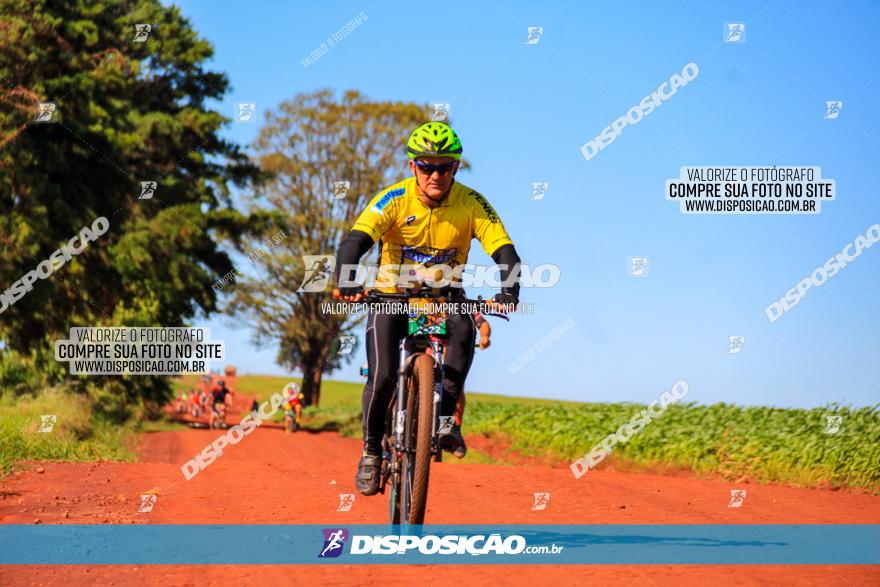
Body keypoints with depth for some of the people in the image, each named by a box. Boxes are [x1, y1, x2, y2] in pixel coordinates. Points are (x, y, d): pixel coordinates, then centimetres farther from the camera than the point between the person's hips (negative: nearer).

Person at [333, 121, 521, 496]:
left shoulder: (472, 204, -16)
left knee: (464, 329, -33)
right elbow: (355, 240, -31)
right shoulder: (395, 199, -20)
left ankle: (445, 415, -19)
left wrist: (509, 290, -45)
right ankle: (371, 450, 5)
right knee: (383, 375, -18)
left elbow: (504, 251, -24)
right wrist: (346, 280, -51)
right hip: (392, 294, -1)